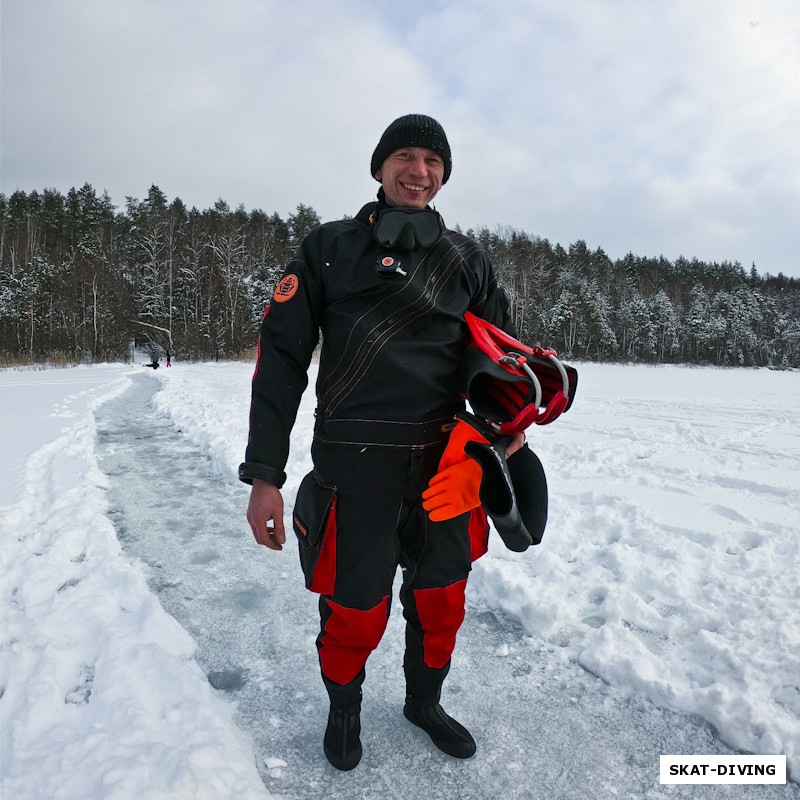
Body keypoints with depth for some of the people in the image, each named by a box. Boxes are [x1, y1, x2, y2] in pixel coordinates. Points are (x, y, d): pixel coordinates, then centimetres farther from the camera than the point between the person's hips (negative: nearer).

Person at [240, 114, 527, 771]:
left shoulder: (466, 259, 12)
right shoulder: (331, 248, 2)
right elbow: (281, 358, -3)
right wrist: (265, 474, -9)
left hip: (444, 462, 4)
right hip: (357, 464, -3)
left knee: (441, 603, 16)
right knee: (355, 611, 7)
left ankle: (424, 700, 46)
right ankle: (345, 708, 41)